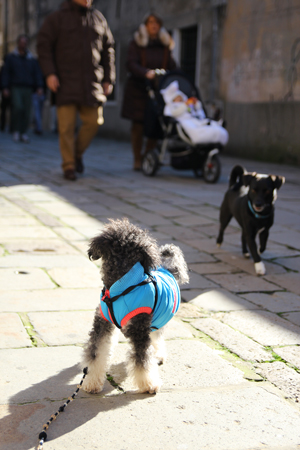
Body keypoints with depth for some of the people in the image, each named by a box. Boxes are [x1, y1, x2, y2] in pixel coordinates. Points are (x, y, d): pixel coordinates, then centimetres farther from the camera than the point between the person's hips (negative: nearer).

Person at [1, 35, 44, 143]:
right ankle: (16, 131, -10)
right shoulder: (10, 57, 8)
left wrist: (39, 86, -3)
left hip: (27, 89, 3)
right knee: (17, 107, -23)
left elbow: (37, 74, 12)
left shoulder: (31, 59, 15)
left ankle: (23, 133, 7)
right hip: (15, 88, -3)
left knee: (27, 111, -3)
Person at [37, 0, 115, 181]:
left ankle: (77, 153, 23)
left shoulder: (99, 19, 14)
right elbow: (44, 45, 0)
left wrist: (108, 79, 12)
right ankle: (69, 166, 5)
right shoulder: (58, 18, 4)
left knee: (94, 122, -1)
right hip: (65, 83, -3)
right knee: (67, 126, -5)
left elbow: (108, 50, 18)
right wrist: (49, 73, -11)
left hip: (92, 83, 3)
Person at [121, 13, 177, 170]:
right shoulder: (136, 43, 0)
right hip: (138, 88, -2)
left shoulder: (164, 46, 11)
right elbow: (131, 64, -14)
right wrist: (146, 73, -32)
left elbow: (172, 66, 10)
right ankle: (137, 160, 8)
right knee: (138, 126, -2)